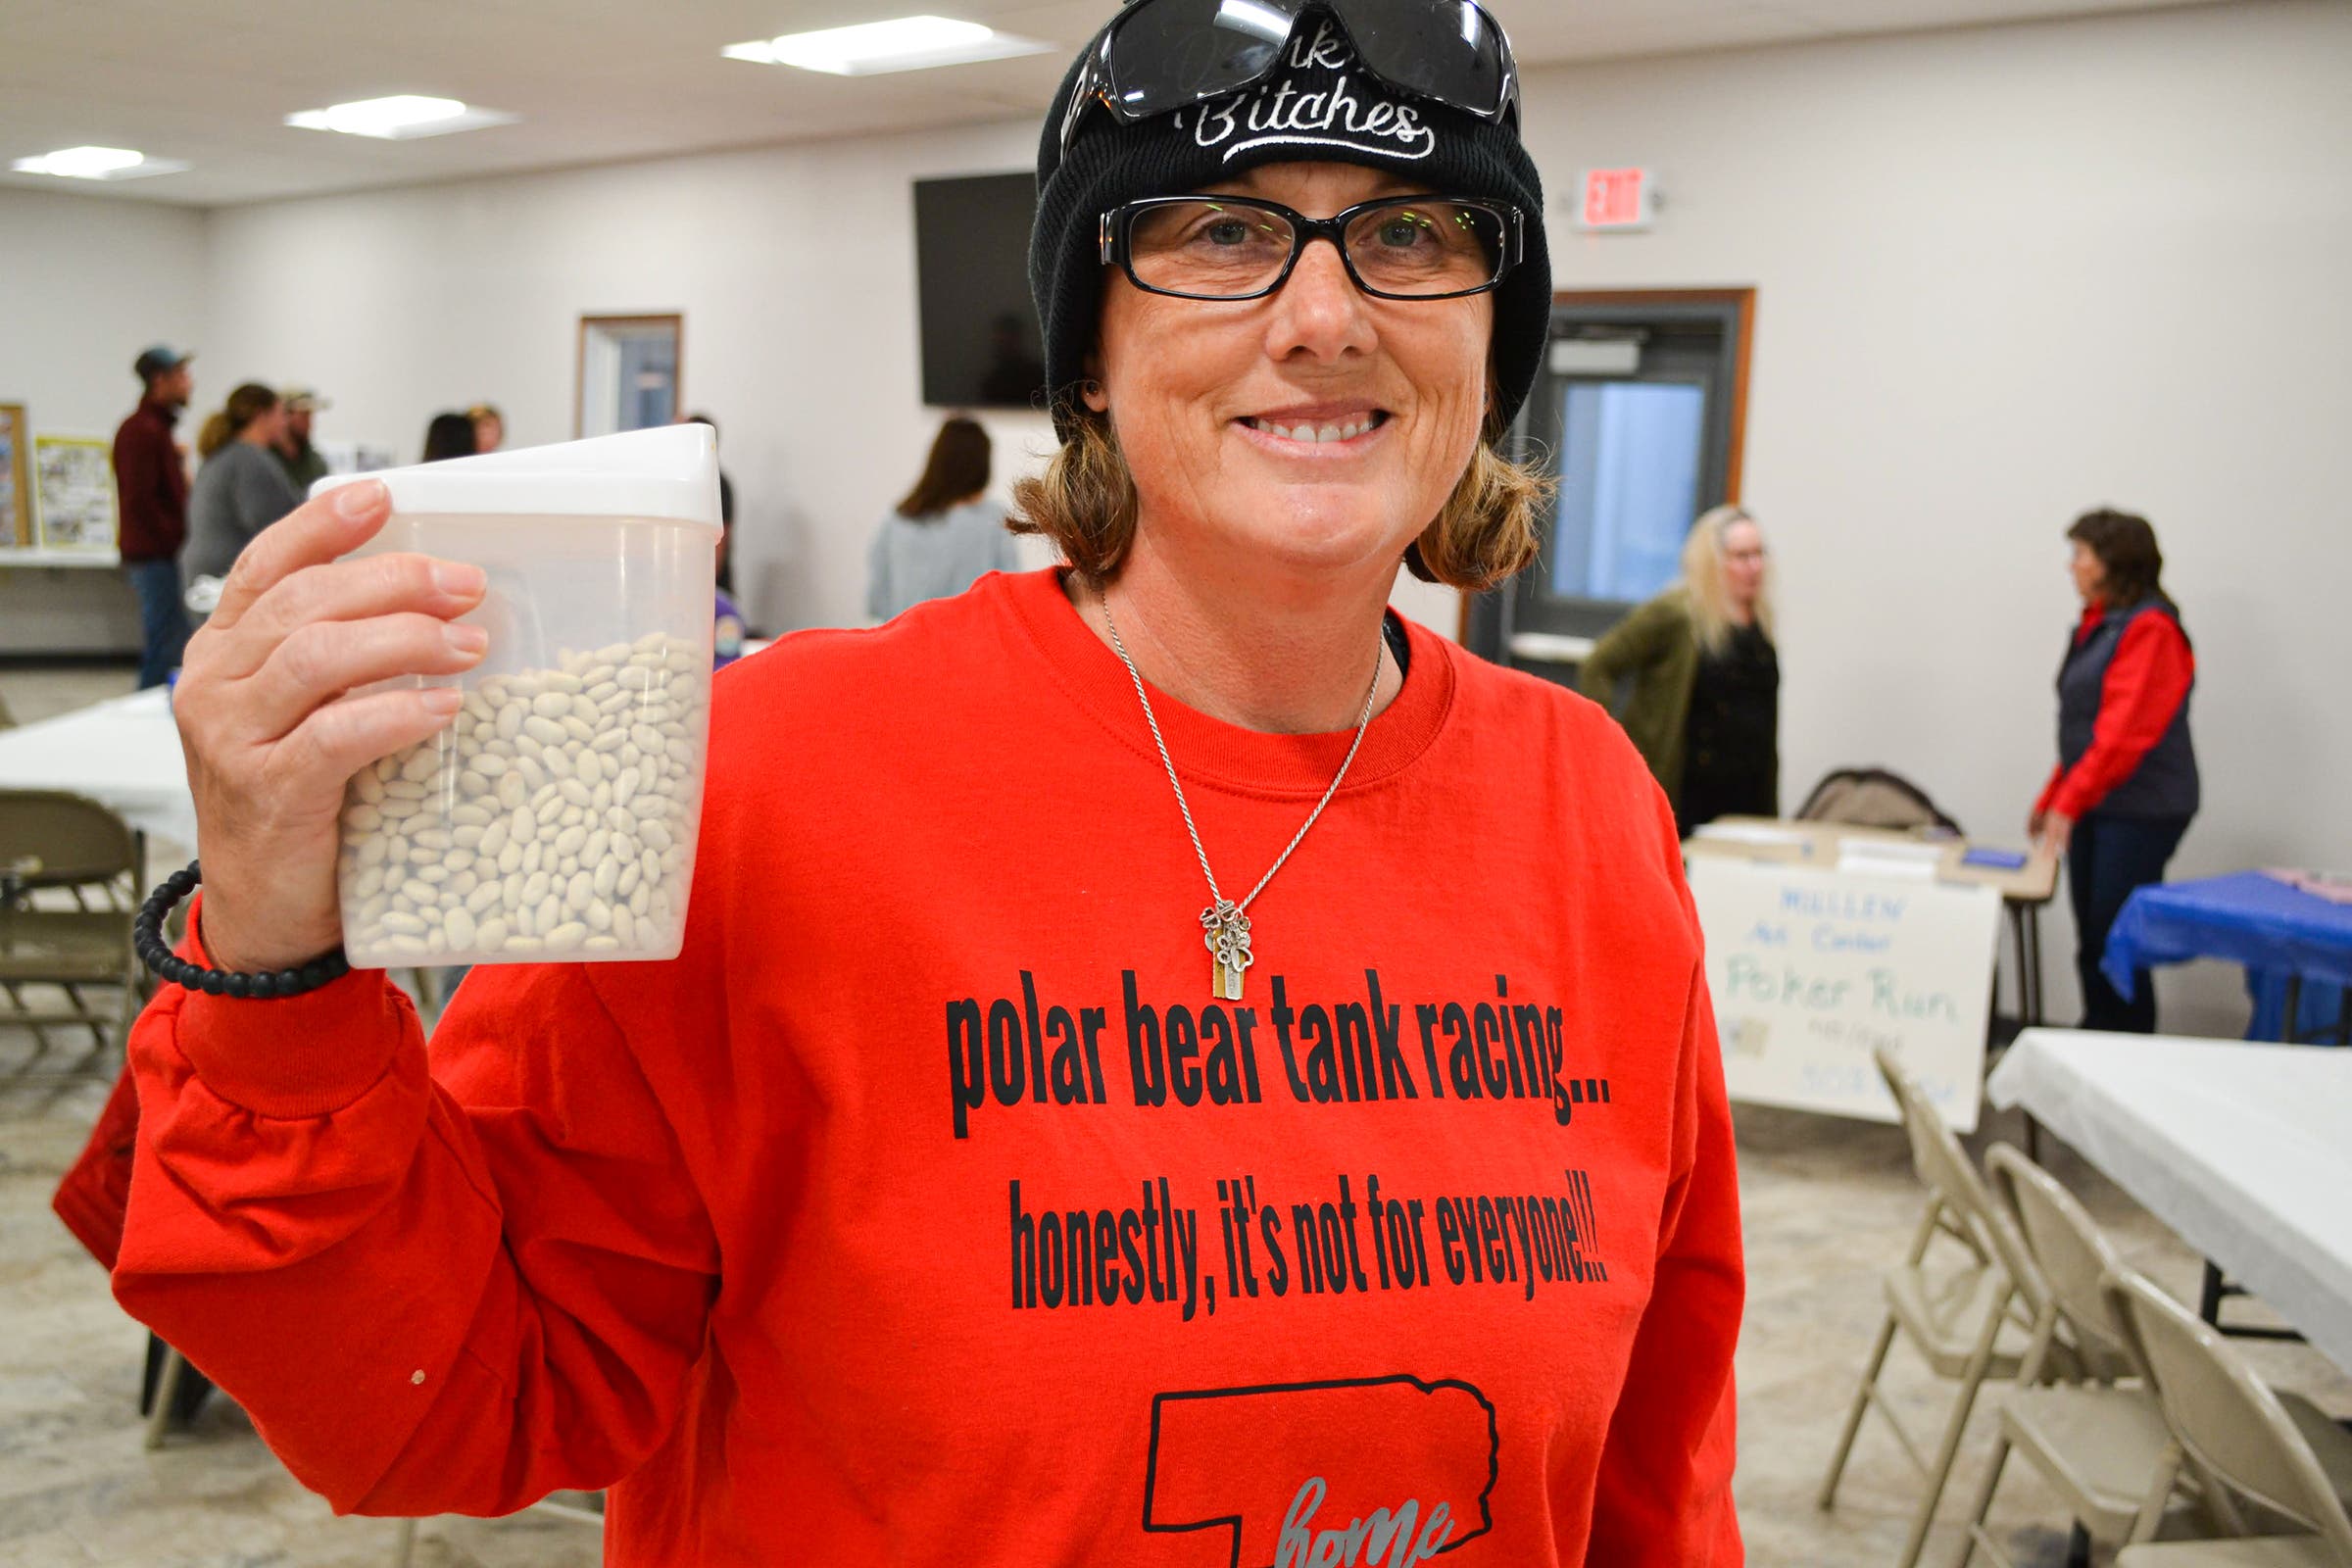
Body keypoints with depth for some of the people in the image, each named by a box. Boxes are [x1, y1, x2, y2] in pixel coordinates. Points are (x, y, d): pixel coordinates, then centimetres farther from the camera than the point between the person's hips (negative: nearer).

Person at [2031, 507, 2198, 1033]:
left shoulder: (2149, 629, -14)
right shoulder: (2097, 625, 16)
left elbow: (2126, 730, -21)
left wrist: (2069, 802, -22)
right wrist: (2052, 798, 19)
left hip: (2138, 811, -9)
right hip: (2093, 808, 9)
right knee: (2092, 943, 11)